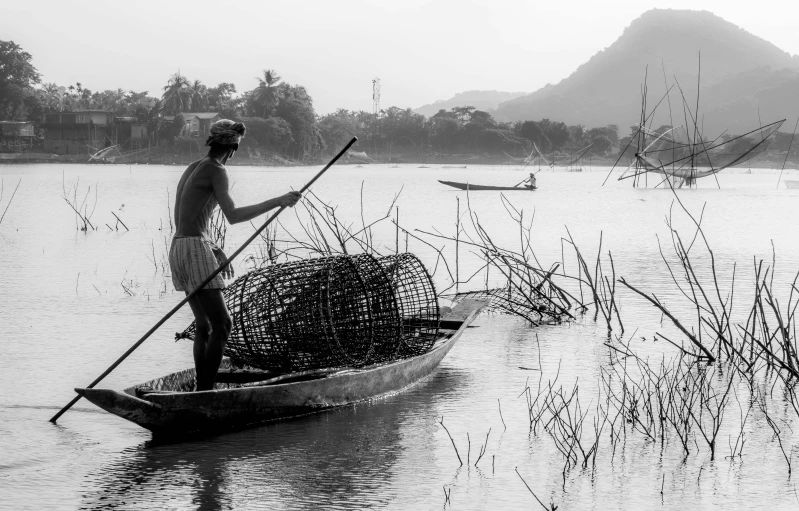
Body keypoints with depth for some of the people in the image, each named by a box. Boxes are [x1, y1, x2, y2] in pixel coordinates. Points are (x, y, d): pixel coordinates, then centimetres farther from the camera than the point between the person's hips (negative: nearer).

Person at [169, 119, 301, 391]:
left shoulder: (193, 168, 20)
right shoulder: (217, 170, -8)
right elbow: (233, 215, -19)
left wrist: (215, 250, 16)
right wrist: (277, 202, -19)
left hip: (179, 249, 10)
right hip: (195, 250, -9)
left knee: (204, 325, 15)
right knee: (222, 325, -9)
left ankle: (201, 391, 14)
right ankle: (205, 391, -14)